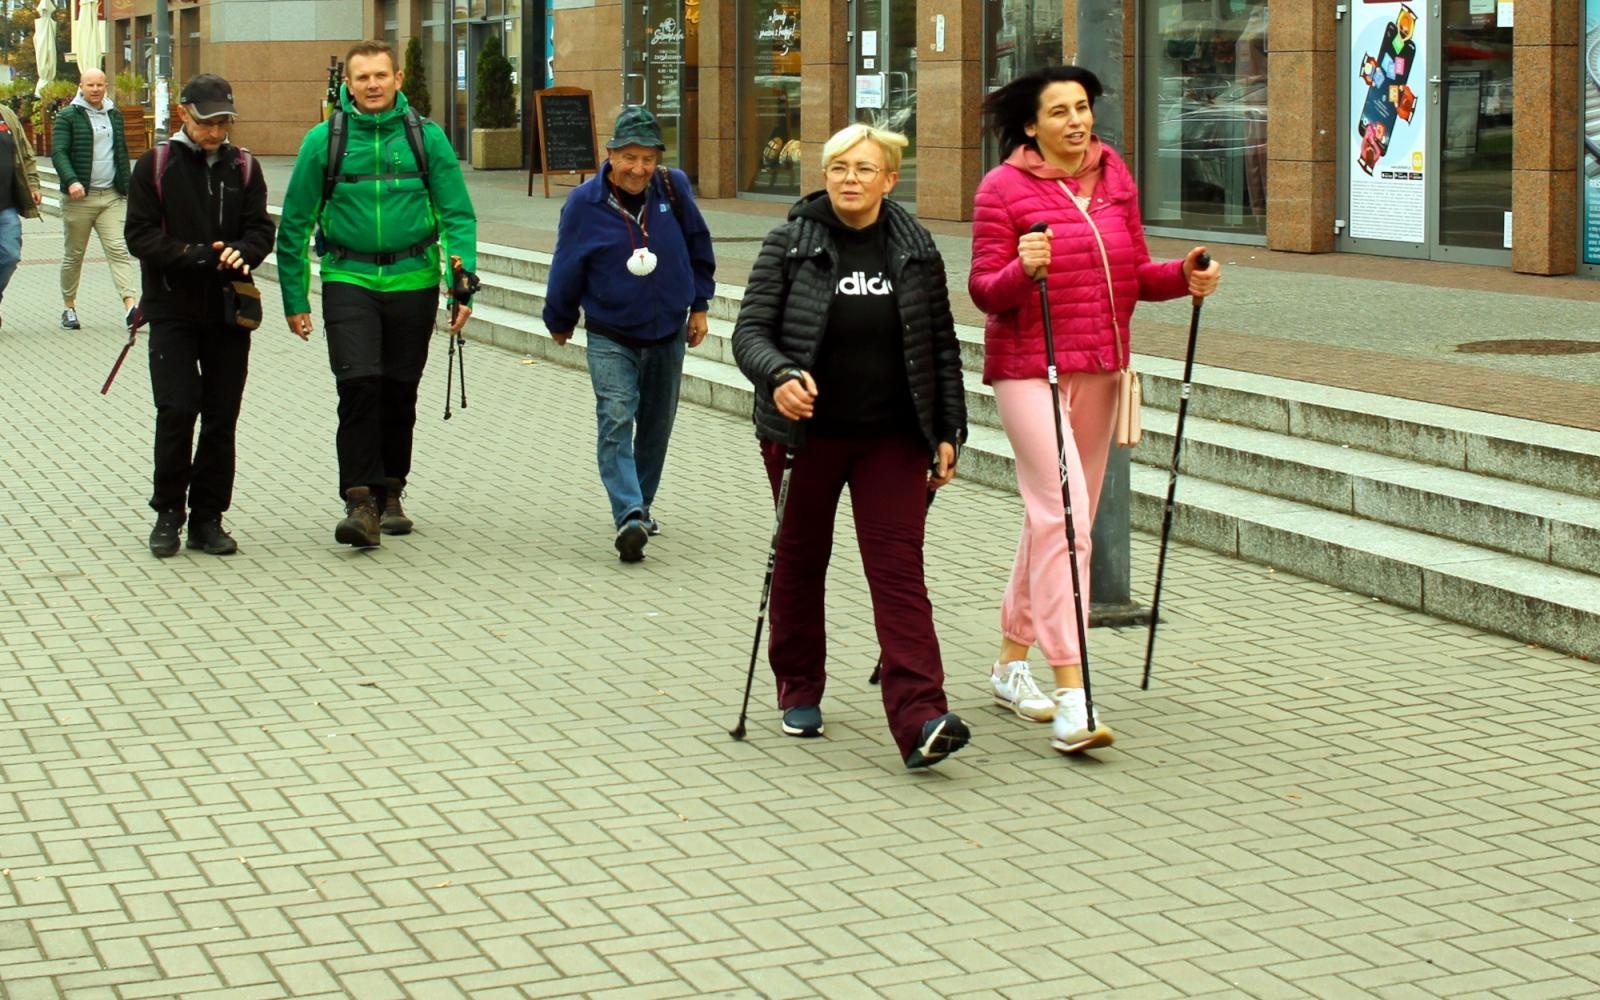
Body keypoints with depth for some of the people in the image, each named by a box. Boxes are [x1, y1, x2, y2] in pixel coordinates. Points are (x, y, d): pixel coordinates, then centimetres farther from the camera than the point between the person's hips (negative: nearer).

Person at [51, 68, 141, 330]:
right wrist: (71, 181, -26)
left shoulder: (115, 115, 15)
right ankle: (68, 307, 21)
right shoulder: (68, 116, -2)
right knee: (74, 254, 7)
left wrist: (126, 187, 17)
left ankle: (131, 306, -22)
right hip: (80, 197, -3)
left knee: (119, 250, -10)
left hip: (112, 197, 3)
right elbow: (59, 153, -11)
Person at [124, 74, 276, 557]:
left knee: (222, 417, 4)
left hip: (229, 311, 3)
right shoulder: (155, 166, 1)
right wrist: (193, 255, -19)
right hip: (172, 307, -3)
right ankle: (168, 513, 6)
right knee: (176, 410, -9)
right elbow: (140, 235, -5)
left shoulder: (243, 167, 8)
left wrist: (240, 252, -19)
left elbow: (261, 230, 4)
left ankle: (208, 517, 14)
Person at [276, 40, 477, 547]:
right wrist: (295, 299, 4)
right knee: (359, 383, -15)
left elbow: (458, 216, 3)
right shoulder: (324, 140, 0)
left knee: (400, 392, 10)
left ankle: (389, 494, 25)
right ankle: (360, 502, -13)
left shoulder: (426, 137, 1)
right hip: (348, 281, -1)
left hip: (413, 281, 2)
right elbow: (295, 224, 5)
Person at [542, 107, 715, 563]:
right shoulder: (585, 202, -14)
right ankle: (629, 516, -26)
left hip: (668, 334, 3)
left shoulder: (674, 188, -8)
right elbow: (567, 268, -1)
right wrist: (560, 321, 10)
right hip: (610, 337, -3)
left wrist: (699, 305, 12)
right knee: (616, 421, -18)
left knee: (656, 425, 13)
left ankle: (638, 507, 29)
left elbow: (698, 246, 8)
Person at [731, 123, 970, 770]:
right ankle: (799, 692, 31)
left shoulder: (915, 250, 3)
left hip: (892, 437, 0)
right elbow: (750, 331, -8)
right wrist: (779, 377, -29)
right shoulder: (790, 243, -4)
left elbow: (942, 347, 9)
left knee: (898, 567, -9)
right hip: (805, 433, 0)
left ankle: (919, 718, -19)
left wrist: (948, 431, 5)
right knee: (800, 562, 12)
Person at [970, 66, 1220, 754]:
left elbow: (1133, 276, 15)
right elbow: (984, 290, -10)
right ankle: (1070, 694, -19)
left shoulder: (1115, 179, 9)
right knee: (1061, 511, -17)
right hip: (1028, 368, -7)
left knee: (1054, 516, 14)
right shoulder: (1003, 188, -8)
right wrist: (1023, 269, -30)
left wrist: (1183, 277, -4)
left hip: (1099, 368, 7)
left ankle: (1012, 660, 30)